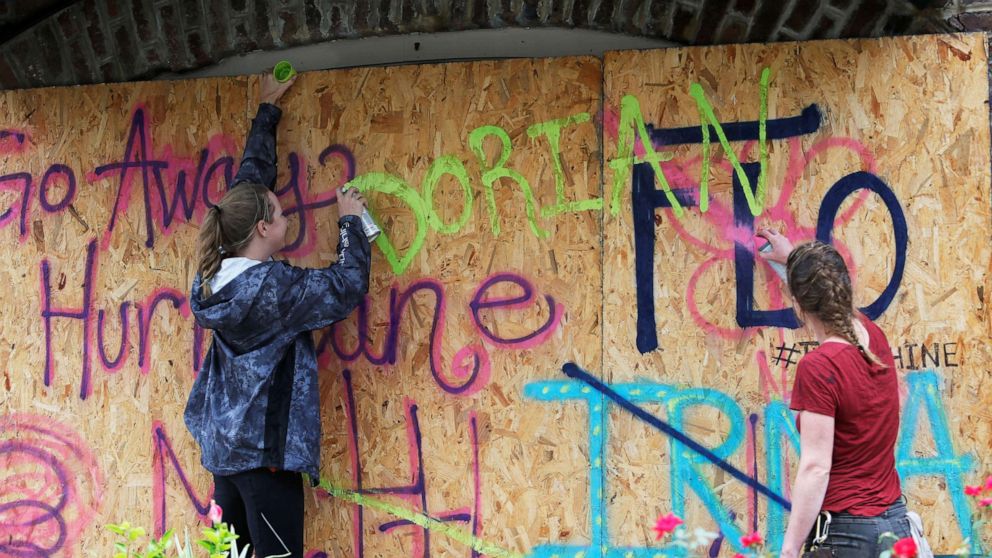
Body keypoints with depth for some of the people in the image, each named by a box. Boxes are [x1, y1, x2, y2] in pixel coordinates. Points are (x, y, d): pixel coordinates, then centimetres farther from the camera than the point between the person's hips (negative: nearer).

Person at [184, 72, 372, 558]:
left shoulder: (217, 277, 6)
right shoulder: (273, 286, -17)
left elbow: (249, 181, 16)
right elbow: (349, 285, -13)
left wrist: (268, 109, 27)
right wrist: (350, 220, 3)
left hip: (223, 444, 9)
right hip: (265, 447, -9)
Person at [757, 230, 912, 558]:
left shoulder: (818, 367, -18)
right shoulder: (875, 338, 3)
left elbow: (816, 469, -21)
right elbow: (836, 297, 28)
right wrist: (792, 258, 44)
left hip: (846, 531, -7)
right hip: (895, 523, 7)